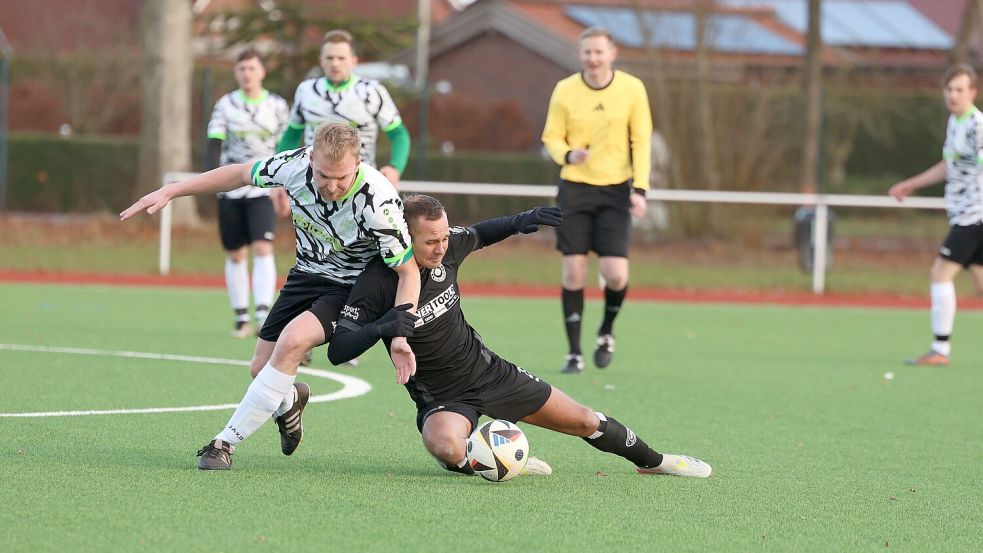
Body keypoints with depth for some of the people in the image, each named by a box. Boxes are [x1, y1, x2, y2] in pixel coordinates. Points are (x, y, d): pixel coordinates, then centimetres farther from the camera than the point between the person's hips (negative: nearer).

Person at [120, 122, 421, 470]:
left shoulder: (378, 203, -32)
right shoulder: (296, 165, -21)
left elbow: (408, 271, -22)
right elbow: (240, 174, -2)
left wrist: (400, 334, -34)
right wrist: (170, 191, 0)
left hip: (352, 287, -5)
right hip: (308, 272, 5)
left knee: (292, 340, -30)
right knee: (262, 369, 2)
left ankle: (226, 443, -20)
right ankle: (289, 402, 43)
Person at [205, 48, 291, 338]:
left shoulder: (277, 105, 3)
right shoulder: (225, 105, 2)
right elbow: (214, 144, -4)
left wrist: (285, 190, 7)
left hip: (264, 190, -1)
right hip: (231, 190, 1)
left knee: (263, 248, -17)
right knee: (235, 254, 5)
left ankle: (263, 312, -23)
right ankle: (241, 317, 15)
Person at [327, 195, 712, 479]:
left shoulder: (446, 248, -9)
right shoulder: (377, 284, -24)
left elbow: (477, 236, 16)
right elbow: (337, 350, -27)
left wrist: (521, 221, 1)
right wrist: (380, 328, -43)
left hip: (487, 369, 5)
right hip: (441, 398, -5)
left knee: (583, 422, 10)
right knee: (446, 448, -40)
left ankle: (652, 461, 36)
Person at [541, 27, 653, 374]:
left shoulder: (632, 89, -2)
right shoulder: (565, 91, -2)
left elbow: (641, 141, 2)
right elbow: (551, 137, 4)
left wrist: (640, 188, -6)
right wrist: (568, 155, -19)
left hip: (615, 190, 0)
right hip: (574, 188, 0)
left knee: (616, 275, -10)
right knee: (573, 272, -3)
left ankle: (606, 332, 20)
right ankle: (574, 353, 8)